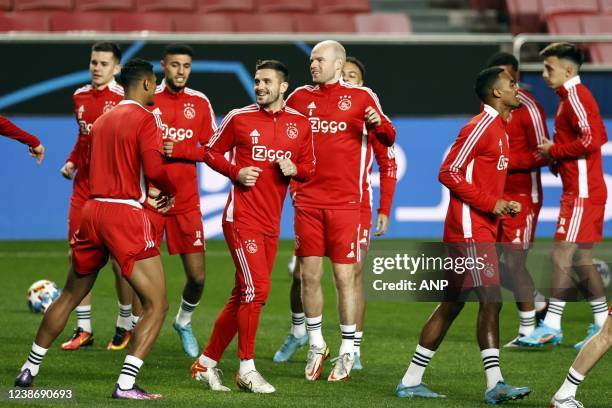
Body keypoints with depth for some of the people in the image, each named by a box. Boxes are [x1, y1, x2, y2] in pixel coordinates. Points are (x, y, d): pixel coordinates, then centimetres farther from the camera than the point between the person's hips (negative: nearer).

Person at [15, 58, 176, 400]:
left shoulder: (103, 119, 17)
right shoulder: (145, 118, -6)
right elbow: (154, 169, -17)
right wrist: (171, 192, 3)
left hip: (93, 209, 7)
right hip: (126, 215, -7)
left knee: (70, 296, 22)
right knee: (157, 304, -3)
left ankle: (29, 371, 27)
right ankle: (126, 385, -14)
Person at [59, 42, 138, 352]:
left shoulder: (124, 99, -9)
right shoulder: (80, 97, 10)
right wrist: (72, 162, 8)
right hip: (83, 185, 6)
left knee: (118, 256, 0)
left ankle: (125, 324, 15)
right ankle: (83, 329, 11)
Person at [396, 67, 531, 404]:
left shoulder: (499, 129, 18)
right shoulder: (481, 126, -12)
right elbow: (449, 173, -17)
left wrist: (503, 205, 9)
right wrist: (491, 204, -16)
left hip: (481, 230, 10)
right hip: (470, 231, -10)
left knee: (452, 304, 11)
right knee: (491, 300, -14)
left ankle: (411, 382, 14)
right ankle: (494, 384, -16)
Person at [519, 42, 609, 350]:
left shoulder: (575, 98, -14)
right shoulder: (573, 97, 17)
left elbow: (591, 141, -25)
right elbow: (599, 137, 23)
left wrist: (554, 150, -13)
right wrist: (559, 156, 12)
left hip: (582, 193, -10)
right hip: (581, 190, 10)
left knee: (562, 255, -9)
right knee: (581, 260, 12)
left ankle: (551, 326, -7)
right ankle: (602, 325, 15)